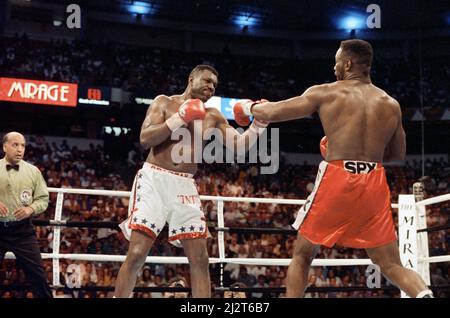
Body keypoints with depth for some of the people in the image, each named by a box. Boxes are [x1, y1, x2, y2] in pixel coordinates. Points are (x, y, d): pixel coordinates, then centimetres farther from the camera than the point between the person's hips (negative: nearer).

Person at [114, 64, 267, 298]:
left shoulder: (212, 117, 12)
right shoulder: (164, 102, 4)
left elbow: (240, 145, 5)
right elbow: (145, 140, -8)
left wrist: (259, 123, -11)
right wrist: (180, 118, -12)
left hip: (184, 186, 4)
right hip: (154, 180, -4)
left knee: (200, 258, -1)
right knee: (137, 253, -12)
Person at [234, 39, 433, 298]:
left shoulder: (325, 93, 2)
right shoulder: (391, 104, 11)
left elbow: (273, 113, 9)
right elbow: (398, 154, 21)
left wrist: (249, 107, 29)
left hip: (337, 180, -3)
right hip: (375, 184, 3)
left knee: (302, 255, 15)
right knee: (391, 265, 8)